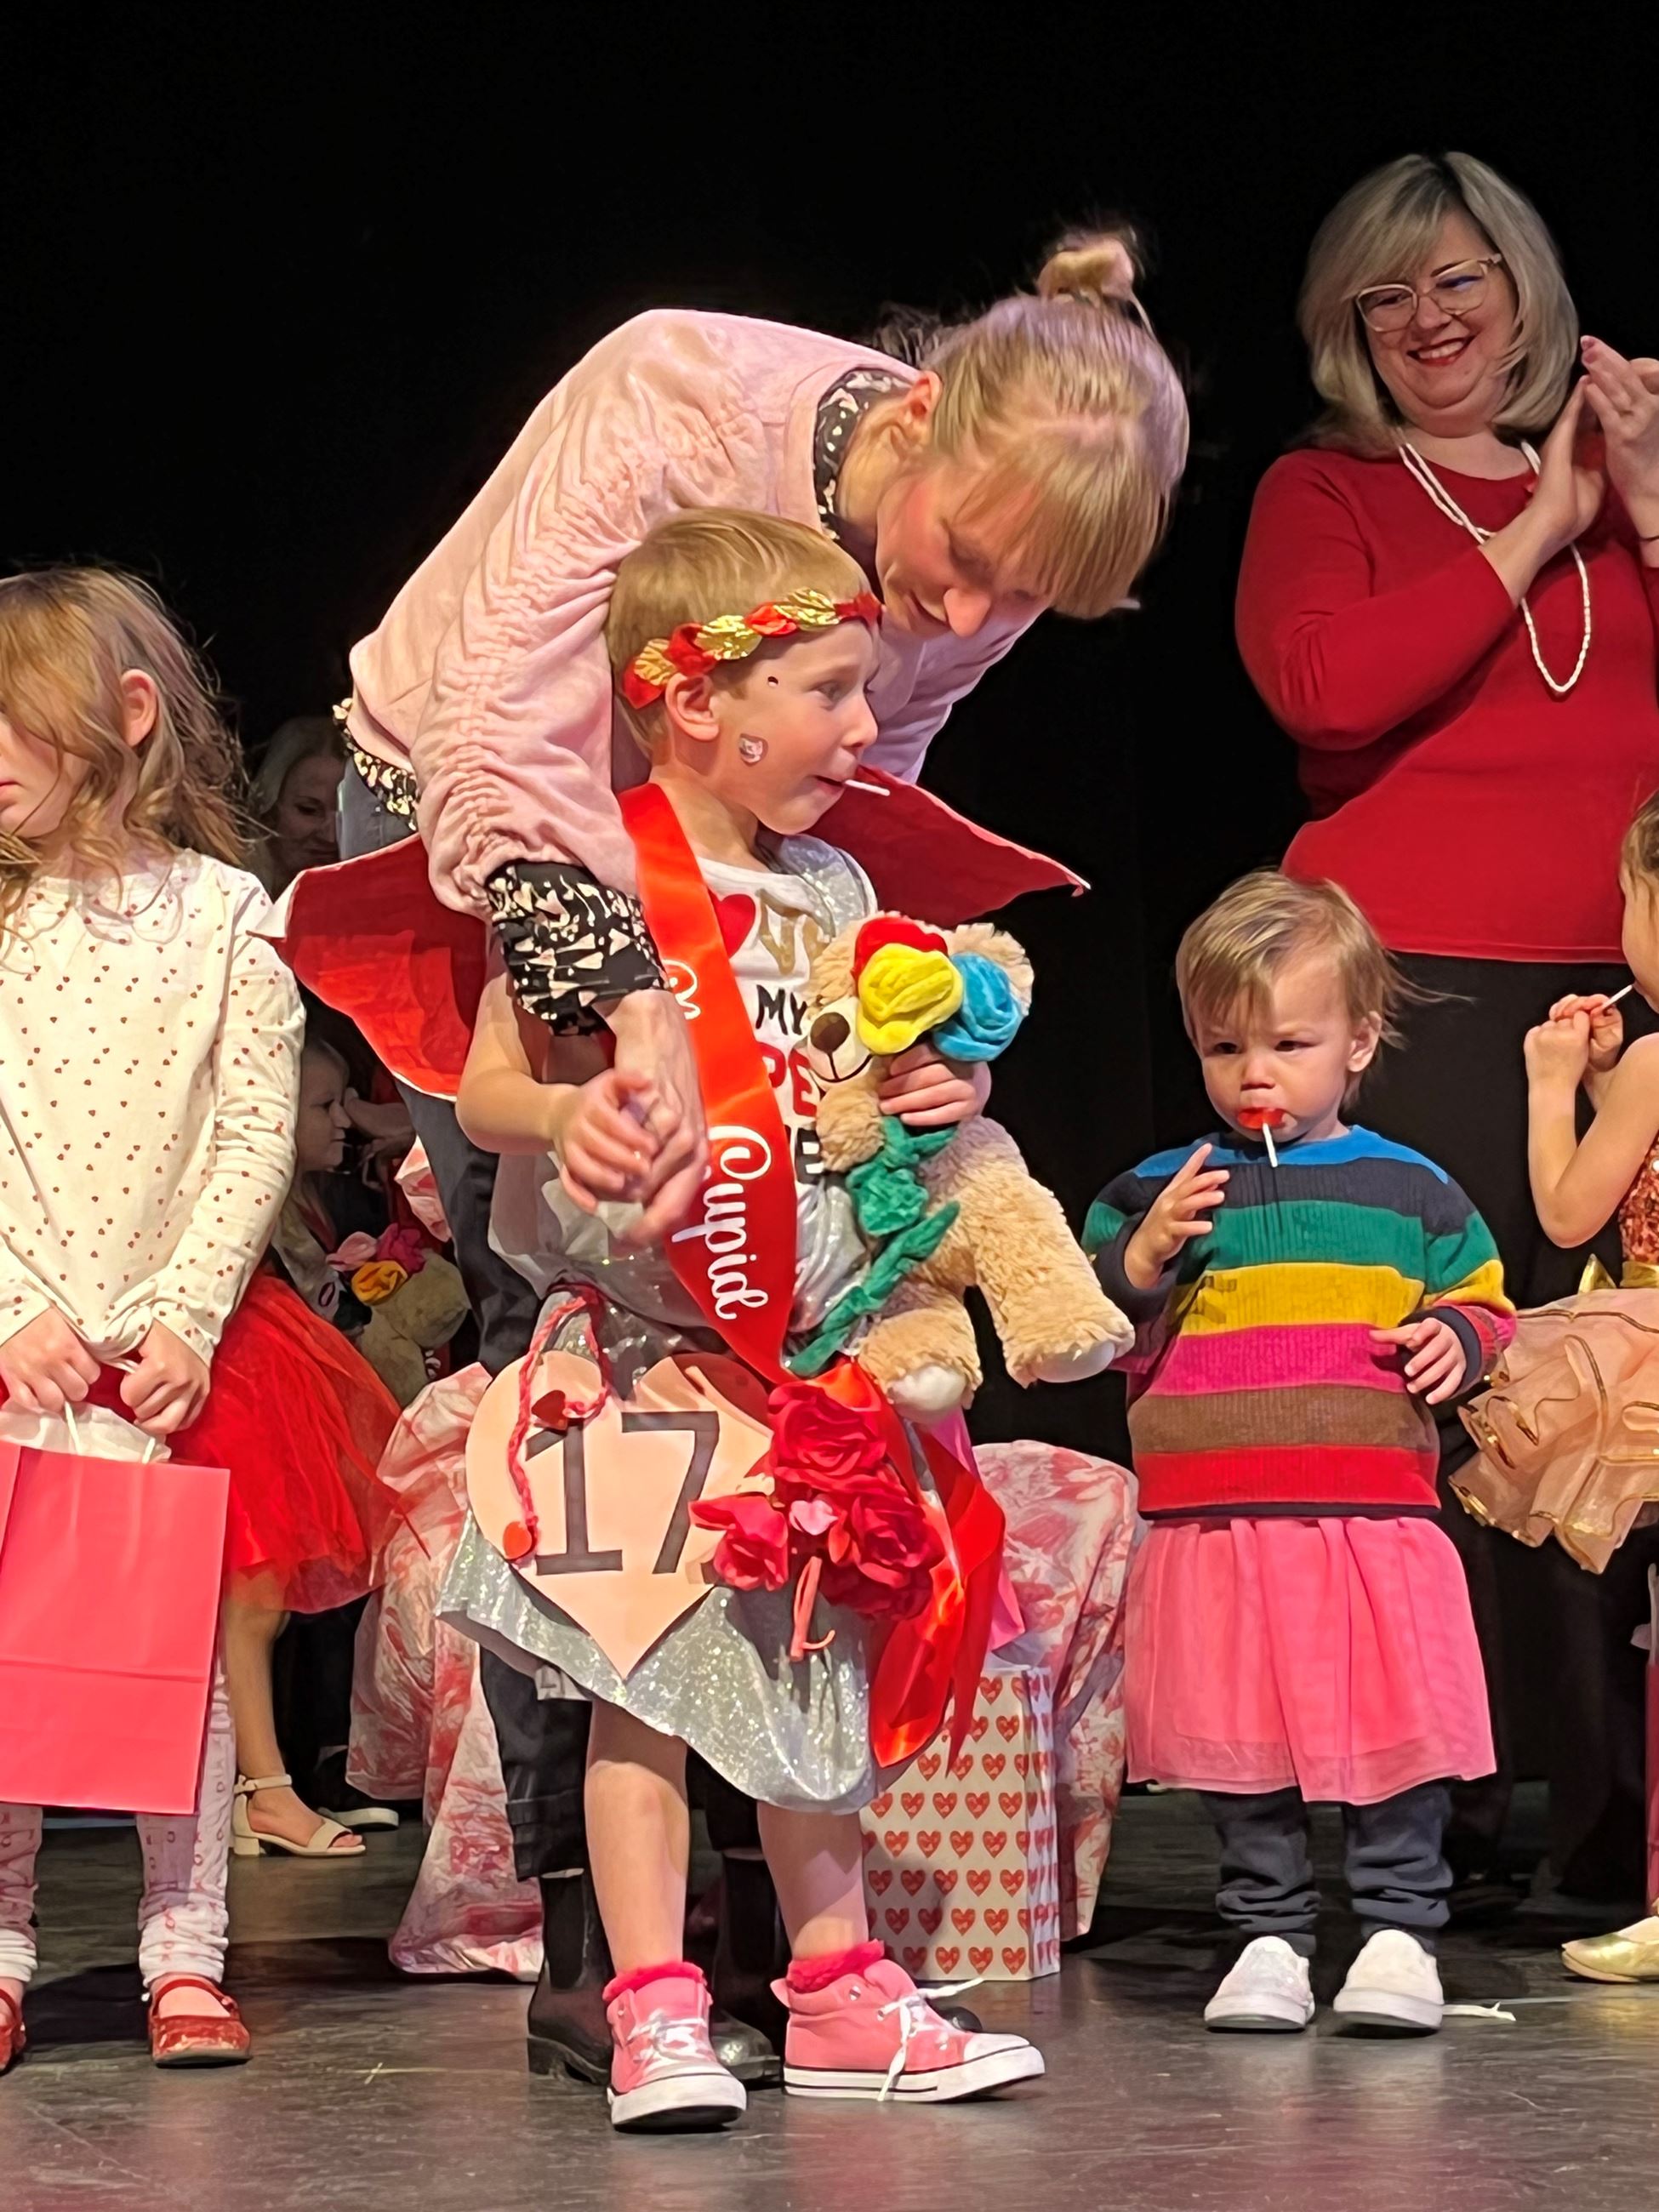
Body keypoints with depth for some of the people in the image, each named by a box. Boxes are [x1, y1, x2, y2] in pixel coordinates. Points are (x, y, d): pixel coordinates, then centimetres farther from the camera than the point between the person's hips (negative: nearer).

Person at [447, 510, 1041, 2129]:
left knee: (812, 1660, 12)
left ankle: (838, 1990, 21)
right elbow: (488, 1083, -8)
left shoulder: (831, 891, 11)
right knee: (646, 1667, -5)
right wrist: (567, 1115, -28)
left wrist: (927, 1103, 1)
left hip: (812, 1340, 6)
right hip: (644, 1332, -6)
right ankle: (654, 2012, 1)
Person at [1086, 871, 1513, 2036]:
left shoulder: (1412, 1191, 8)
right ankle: (1269, 1933, 18)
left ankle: (1401, 1929, 14)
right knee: (1240, 1748, 5)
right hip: (1210, 1524, 0)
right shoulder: (1154, 1192, 7)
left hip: (1376, 1515, 0)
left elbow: (1484, 1298, 17)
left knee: (1397, 1729, 1)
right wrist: (1141, 1262, -8)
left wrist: (1457, 1338, -4)